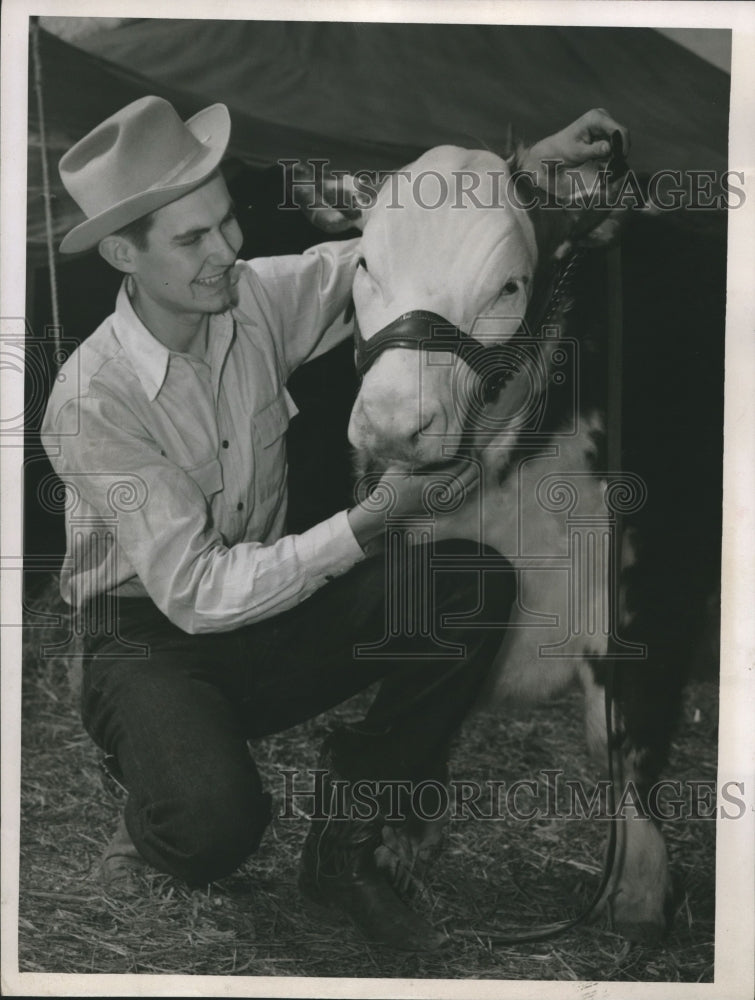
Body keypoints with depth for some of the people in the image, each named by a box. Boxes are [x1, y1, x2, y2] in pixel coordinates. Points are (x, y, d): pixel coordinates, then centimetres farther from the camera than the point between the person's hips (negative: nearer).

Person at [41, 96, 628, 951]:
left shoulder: (257, 297, -8)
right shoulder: (91, 401, -23)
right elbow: (196, 593, -26)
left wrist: (530, 163, -9)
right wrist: (371, 521, -31)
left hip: (268, 607, 6)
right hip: (152, 641, -6)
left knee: (471, 582, -18)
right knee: (212, 823, -37)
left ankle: (342, 847, -4)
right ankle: (153, 831, 5)